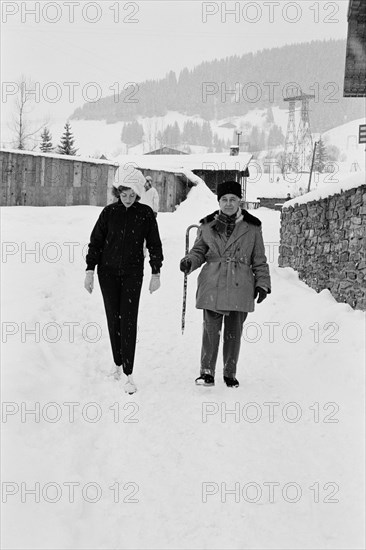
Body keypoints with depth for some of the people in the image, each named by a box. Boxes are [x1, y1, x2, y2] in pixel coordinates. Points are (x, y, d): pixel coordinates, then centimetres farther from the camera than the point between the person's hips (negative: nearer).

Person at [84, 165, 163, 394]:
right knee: (113, 318, 7)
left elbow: (154, 244, 4)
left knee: (129, 320, -7)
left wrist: (156, 273, 2)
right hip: (108, 272, 2)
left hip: (133, 273, -2)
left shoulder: (146, 214, -2)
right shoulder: (109, 212, -1)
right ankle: (119, 364, 23)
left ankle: (128, 373, -6)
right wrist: (90, 270, -1)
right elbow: (96, 241, 4)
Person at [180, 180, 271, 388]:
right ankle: (207, 372, 10)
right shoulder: (207, 225, 7)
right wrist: (189, 262, -8)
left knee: (234, 332, 6)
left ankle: (230, 373, 20)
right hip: (212, 286, 0)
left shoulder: (252, 227, 6)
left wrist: (262, 283, 4)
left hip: (240, 287, 0)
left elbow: (259, 260, 10)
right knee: (211, 329, -2)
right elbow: (199, 251, 13)